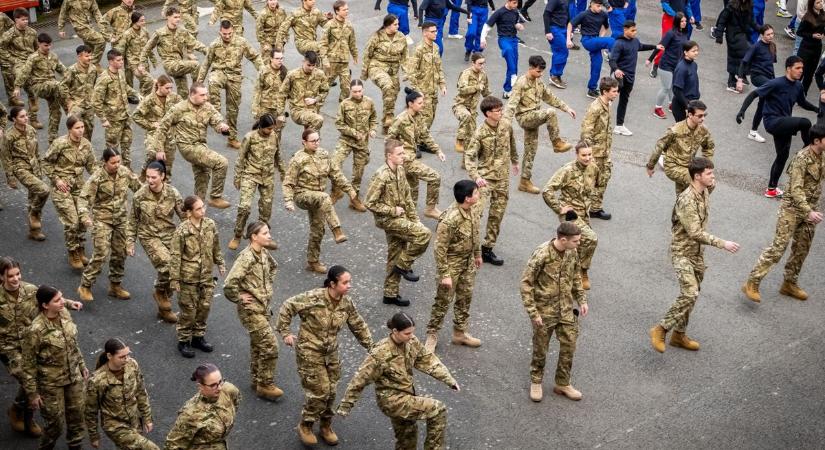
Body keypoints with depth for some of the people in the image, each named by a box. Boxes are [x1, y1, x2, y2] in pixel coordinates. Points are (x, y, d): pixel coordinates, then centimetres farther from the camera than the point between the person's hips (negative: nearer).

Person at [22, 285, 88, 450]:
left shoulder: (64, 314, -8)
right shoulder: (35, 330, -27)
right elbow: (29, 364, -16)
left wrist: (82, 365, 15)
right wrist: (32, 393, -12)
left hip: (73, 376, 6)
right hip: (51, 383, -5)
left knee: (77, 413, 17)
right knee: (55, 421, 10)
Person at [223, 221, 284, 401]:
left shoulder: (264, 253, 2)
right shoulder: (246, 258, -24)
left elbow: (273, 267, 26)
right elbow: (229, 285, -31)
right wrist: (239, 298, -17)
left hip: (264, 307, 8)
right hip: (251, 310, -8)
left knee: (258, 345, 19)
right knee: (270, 346, -7)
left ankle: (257, 381, 32)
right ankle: (266, 385, 6)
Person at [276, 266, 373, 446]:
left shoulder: (347, 303, -7)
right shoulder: (313, 298, -24)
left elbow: (359, 326, 7)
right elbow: (287, 307, -14)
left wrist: (371, 346, 7)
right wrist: (285, 332, -11)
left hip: (331, 353, 5)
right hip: (310, 352, -5)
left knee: (331, 391, 12)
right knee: (319, 391, -6)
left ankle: (326, 426, 34)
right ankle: (305, 426, 17)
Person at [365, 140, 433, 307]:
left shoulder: (400, 170, 4)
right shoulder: (381, 176, -22)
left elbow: (407, 196, 13)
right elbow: (370, 203, -22)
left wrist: (415, 219, 8)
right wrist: (393, 210, -17)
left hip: (398, 218, 8)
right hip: (387, 219, -8)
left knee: (395, 256, 13)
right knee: (424, 234, -20)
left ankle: (390, 294, 24)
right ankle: (404, 265, -2)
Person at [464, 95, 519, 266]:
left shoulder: (507, 126, -1)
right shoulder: (480, 133, -16)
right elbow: (469, 156, -18)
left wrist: (515, 161, 31)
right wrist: (475, 176, -31)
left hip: (502, 178, 5)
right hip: (485, 177, -5)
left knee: (497, 215, 9)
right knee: (476, 212, -16)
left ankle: (487, 249, 18)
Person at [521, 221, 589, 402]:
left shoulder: (572, 252, -5)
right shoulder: (541, 255, -24)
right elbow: (526, 283, -17)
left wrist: (582, 300, 7)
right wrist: (533, 312, -18)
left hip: (566, 311, 5)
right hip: (544, 311, -5)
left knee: (569, 347, 10)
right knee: (540, 348, 10)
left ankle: (563, 384, 28)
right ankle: (536, 382, 32)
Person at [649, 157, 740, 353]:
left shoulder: (704, 193, 4)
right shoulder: (687, 200, -25)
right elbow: (695, 233, -27)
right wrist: (723, 244, -28)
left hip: (698, 252, 9)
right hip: (682, 252, -9)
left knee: (690, 295, 13)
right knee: (690, 294, -18)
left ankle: (679, 335, 25)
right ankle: (660, 329, -6)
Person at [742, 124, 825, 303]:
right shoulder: (802, 159, -20)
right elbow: (796, 189, -26)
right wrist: (809, 212, -34)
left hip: (809, 209, 8)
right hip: (792, 209, -8)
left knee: (802, 249, 13)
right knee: (778, 248, -10)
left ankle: (789, 284, 28)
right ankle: (752, 283, -6)